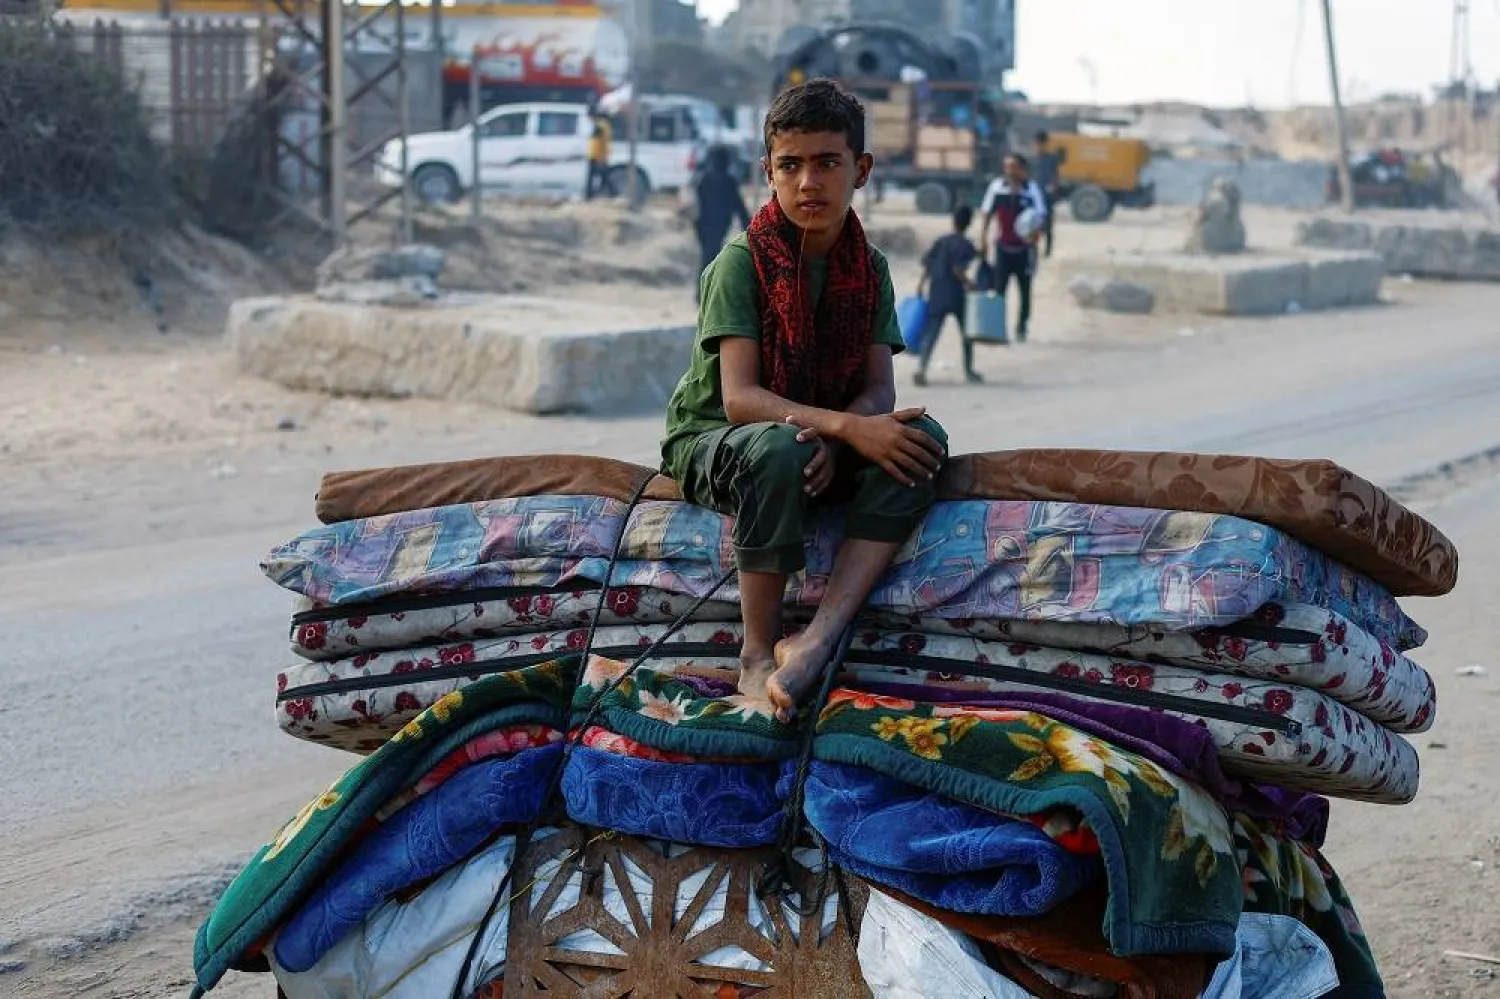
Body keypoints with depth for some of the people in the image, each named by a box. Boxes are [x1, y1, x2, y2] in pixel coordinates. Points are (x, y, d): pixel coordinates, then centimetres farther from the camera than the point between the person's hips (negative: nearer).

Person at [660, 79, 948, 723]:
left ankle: (820, 637, -34)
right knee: (777, 448, -40)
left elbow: (879, 390, -7)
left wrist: (833, 440, -31)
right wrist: (848, 426, -36)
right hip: (711, 443, -5)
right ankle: (757, 657, -28)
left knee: (922, 437, -24)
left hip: (825, 441, 5)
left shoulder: (869, 268, 1)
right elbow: (739, 397, -24)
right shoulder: (741, 262, -14)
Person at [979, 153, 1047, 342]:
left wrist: (1036, 232, -28)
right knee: (999, 289, -3)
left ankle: (1021, 328, 21)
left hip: (1024, 247, -1)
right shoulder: (997, 186, -4)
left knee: (1025, 290, 10)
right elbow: (987, 211, 7)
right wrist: (984, 233, 2)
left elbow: (1041, 215, -9)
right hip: (1003, 247, 1)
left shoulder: (1031, 189, -10)